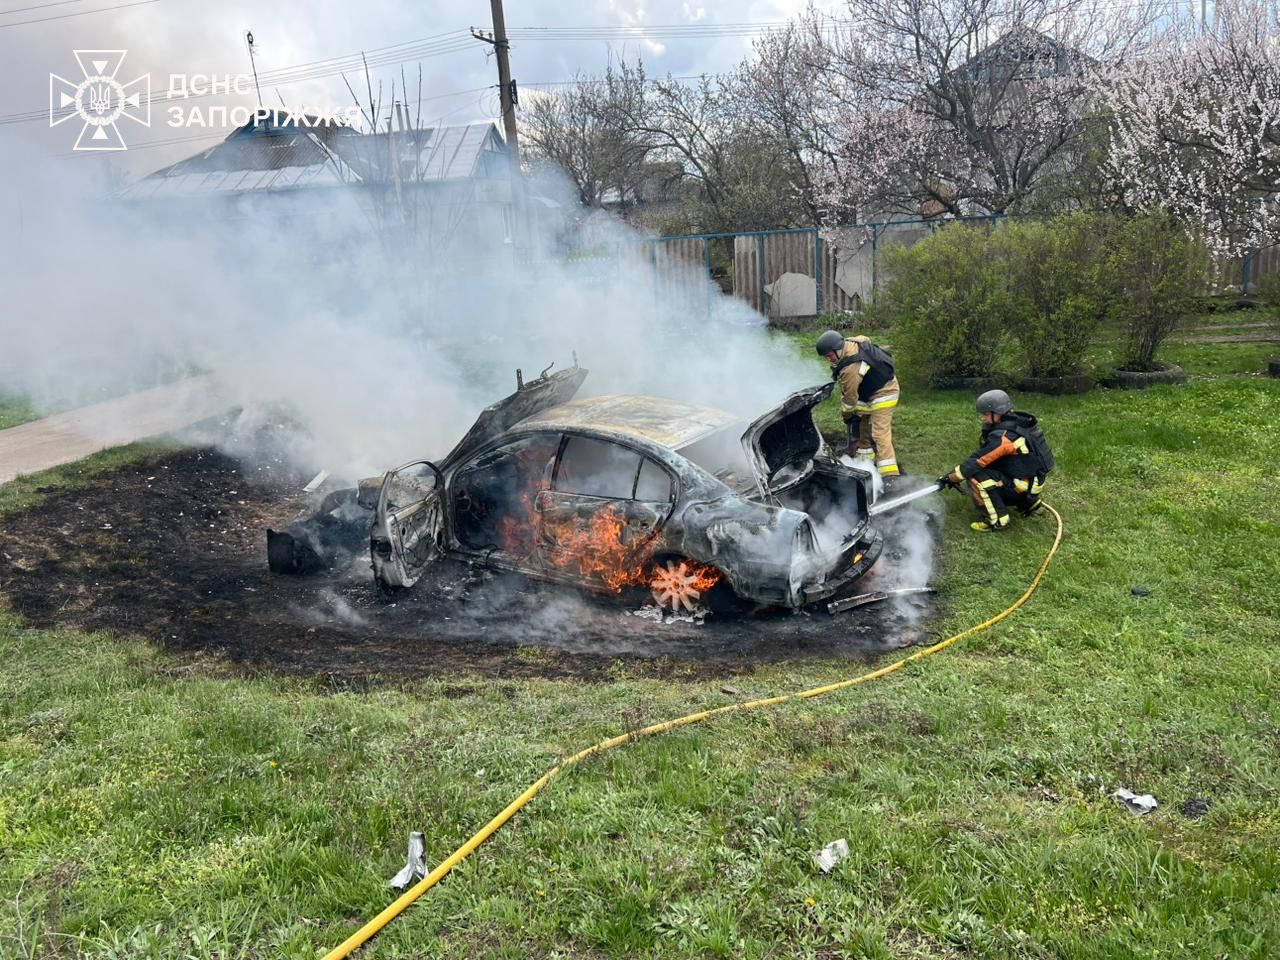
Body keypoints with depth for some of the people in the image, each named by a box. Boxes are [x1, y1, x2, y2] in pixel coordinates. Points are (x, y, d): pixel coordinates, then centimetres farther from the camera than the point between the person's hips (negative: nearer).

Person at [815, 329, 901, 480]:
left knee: (880, 433, -18)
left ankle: (889, 473, -24)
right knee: (864, 426, 21)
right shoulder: (852, 342, -5)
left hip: (882, 395, -11)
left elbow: (850, 396, -20)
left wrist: (846, 414, -1)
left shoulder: (851, 368, -32)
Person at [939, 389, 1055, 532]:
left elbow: (975, 462, -23)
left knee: (975, 478, -18)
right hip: (1032, 478, 9)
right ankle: (1027, 503, 23)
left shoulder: (1002, 437, -25)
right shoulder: (1014, 424, 5)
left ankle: (997, 521, -11)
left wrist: (950, 478, -12)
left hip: (1024, 485, -9)